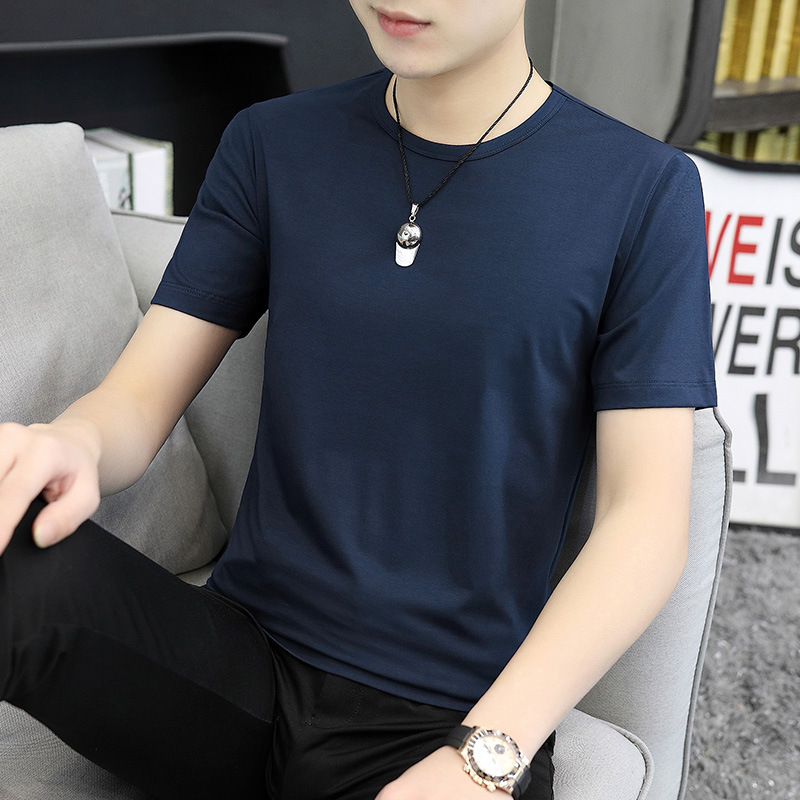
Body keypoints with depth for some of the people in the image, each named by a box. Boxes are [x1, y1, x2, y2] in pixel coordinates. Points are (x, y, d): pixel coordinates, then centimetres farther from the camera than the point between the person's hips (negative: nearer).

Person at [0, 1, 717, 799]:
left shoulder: (642, 190, -3)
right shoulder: (272, 145, 6)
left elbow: (647, 517, -8)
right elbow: (140, 395, 2)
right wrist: (71, 446, -22)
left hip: (446, 721, 0)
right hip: (239, 655, 1)